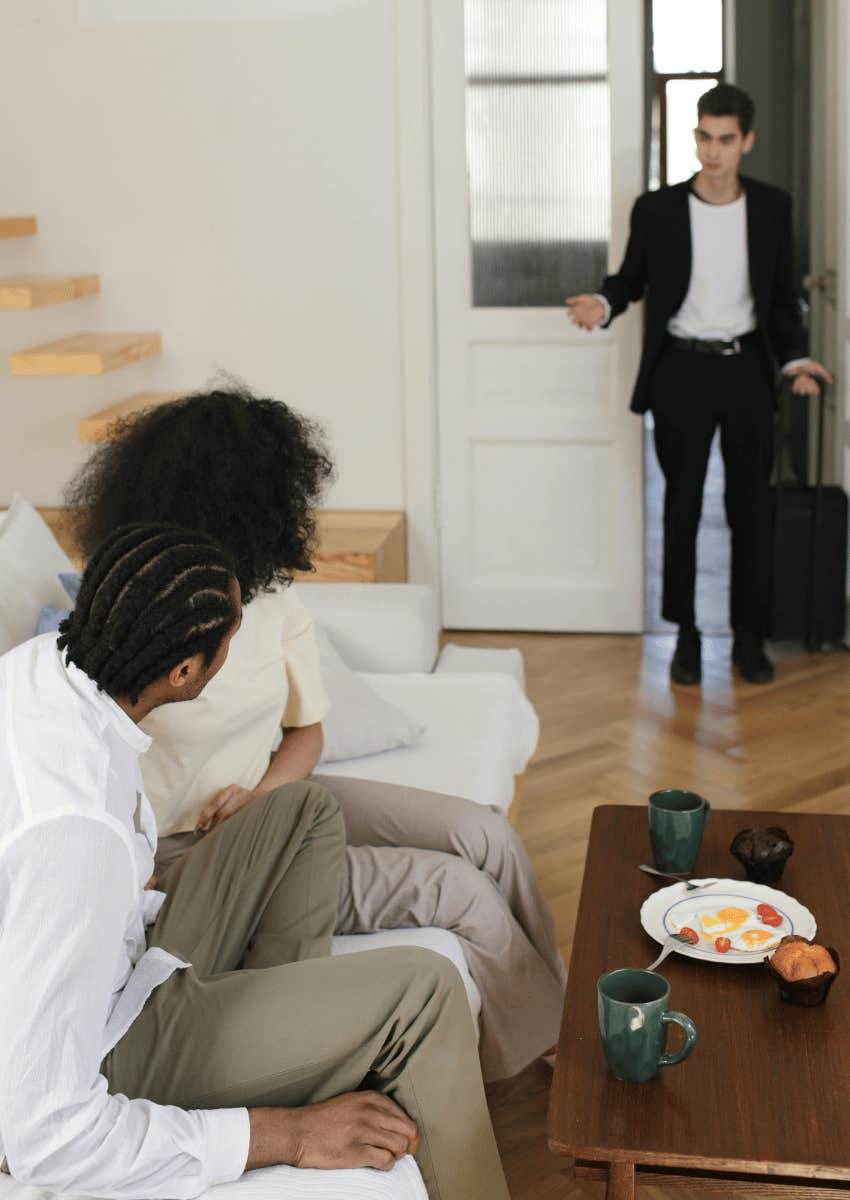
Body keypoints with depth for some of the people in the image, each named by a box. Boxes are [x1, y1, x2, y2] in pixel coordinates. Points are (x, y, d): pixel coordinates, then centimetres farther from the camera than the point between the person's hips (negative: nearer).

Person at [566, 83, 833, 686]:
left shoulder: (772, 207, 1)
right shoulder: (656, 209, -4)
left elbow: (782, 295, 8)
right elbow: (632, 278, 7)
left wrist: (795, 358, -4)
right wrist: (603, 303, -14)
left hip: (747, 370, 1)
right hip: (682, 371, -1)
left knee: (752, 508, 5)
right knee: (682, 506, 6)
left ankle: (750, 637, 18)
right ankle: (686, 634, 20)